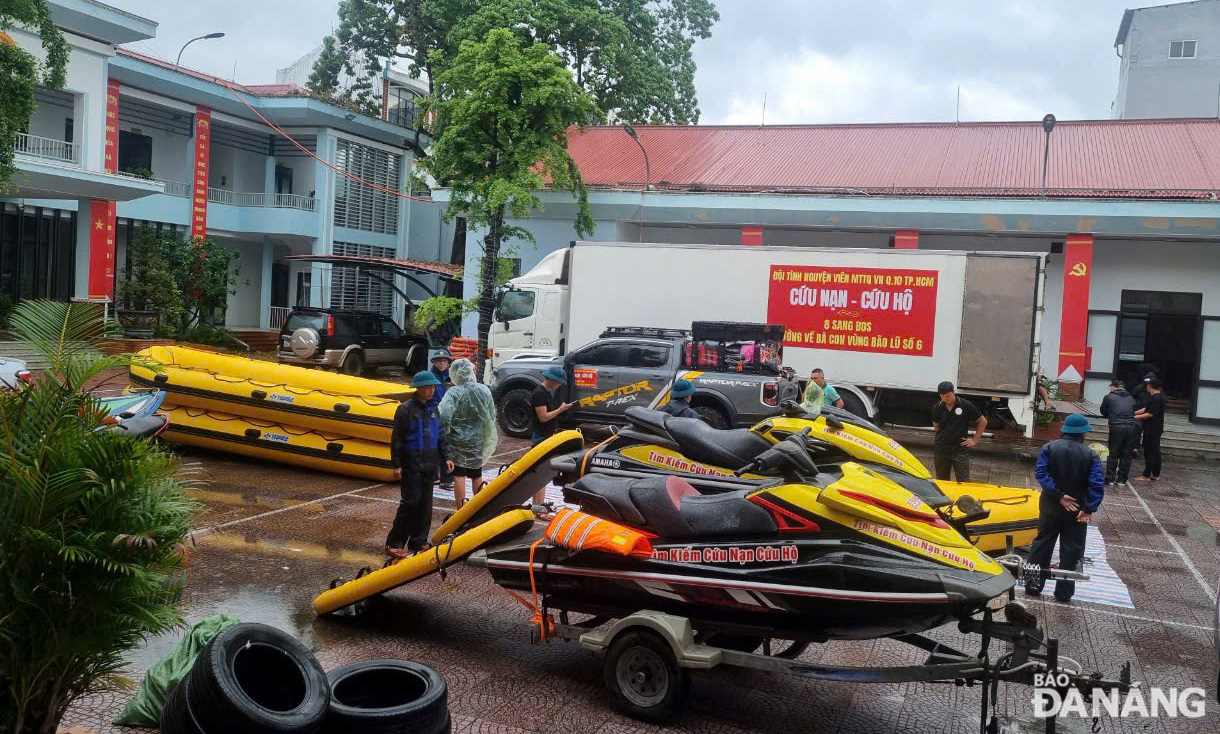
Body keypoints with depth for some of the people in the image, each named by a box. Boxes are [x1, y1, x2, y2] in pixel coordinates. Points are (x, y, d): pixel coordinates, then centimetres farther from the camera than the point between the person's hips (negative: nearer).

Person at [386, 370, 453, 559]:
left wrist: (445, 457, 8)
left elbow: (440, 436, 16)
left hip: (429, 465, 6)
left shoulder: (433, 409, 10)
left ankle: (418, 542, 18)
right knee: (410, 503, -8)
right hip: (411, 466, -6)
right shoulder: (406, 409, -9)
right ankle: (394, 543, -1)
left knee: (425, 504, 9)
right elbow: (396, 439, -8)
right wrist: (396, 464, -10)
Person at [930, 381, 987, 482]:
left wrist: (975, 440, 0)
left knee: (964, 482, -4)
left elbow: (983, 422, 3)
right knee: (941, 481, 13)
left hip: (960, 451, -3)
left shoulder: (966, 405, -7)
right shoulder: (937, 408, 1)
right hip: (940, 451, 3)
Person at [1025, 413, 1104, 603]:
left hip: (1050, 507, 2)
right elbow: (1097, 484, -18)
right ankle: (1064, 592, 10)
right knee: (1071, 550, 7)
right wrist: (1090, 509, -18)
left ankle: (1033, 585, 15)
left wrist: (1058, 496, -18)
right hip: (1077, 511, -1)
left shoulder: (1050, 448, -7)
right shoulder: (1090, 455, -9)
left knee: (1042, 544, 12)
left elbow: (1041, 473, -17)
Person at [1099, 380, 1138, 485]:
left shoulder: (1108, 397, 5)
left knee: (1113, 454, 4)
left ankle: (1110, 478, 5)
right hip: (1132, 428, 3)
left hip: (1117, 428, -3)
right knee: (1127, 455, 8)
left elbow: (1103, 412, 16)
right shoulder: (1131, 398, 17)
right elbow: (1133, 412, 21)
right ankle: (1122, 479, 12)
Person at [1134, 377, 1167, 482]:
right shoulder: (1160, 396, 13)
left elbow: (1150, 414, -21)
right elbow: (1146, 409, 17)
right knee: (1155, 451, 14)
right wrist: (1134, 413, 15)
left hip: (1152, 430, -10)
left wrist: (1136, 417, -14)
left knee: (1149, 451, -7)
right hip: (1157, 429, 10)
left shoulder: (1156, 398, -19)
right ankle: (1156, 475, 22)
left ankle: (1146, 475, -4)